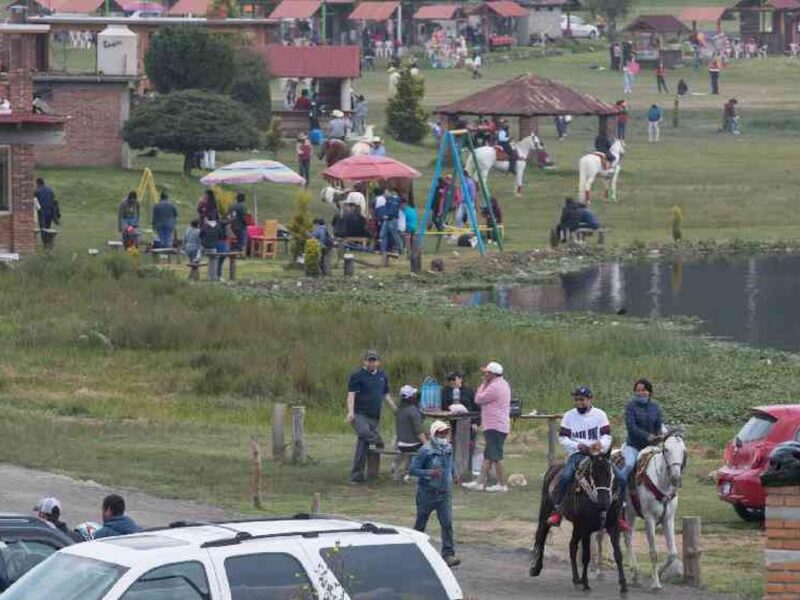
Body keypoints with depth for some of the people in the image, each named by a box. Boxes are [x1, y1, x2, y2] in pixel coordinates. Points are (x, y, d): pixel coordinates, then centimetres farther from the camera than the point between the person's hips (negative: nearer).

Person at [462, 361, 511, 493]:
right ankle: (480, 482, 13)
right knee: (488, 456, 11)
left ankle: (502, 484, -4)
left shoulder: (494, 387, -17)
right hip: (499, 426, 10)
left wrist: (483, 384, -3)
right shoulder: (504, 384, 15)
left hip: (495, 427, -10)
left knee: (495, 456, -7)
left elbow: (478, 399, -11)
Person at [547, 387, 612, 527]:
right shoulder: (569, 416, 8)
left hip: (596, 454, 1)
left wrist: (601, 444, -20)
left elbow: (607, 436, 3)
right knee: (565, 476, -29)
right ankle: (558, 510, -18)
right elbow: (563, 438, 4)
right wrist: (578, 446, -13)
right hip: (577, 454, -1)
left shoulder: (600, 415, 8)